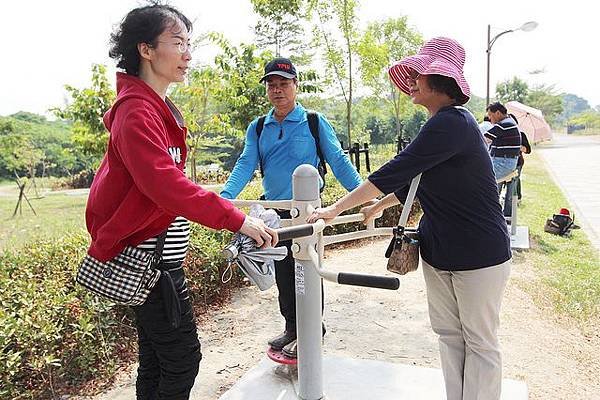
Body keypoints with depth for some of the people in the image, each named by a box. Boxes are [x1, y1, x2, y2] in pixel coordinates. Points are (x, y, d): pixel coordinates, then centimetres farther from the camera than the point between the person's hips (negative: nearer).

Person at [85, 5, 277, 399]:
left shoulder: (158, 108, 14)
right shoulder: (137, 111, -16)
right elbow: (164, 183, -29)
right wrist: (236, 219, -30)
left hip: (158, 253, 10)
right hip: (150, 256, -10)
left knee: (156, 359, 18)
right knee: (182, 359, -1)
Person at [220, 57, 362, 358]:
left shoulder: (315, 122, -2)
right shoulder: (257, 128, 9)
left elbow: (338, 162, -5)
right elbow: (245, 165, -2)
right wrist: (225, 196, -19)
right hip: (273, 212, 5)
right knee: (283, 274, 14)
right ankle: (292, 328, 31)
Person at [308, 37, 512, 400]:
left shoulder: (452, 122, -22)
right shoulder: (441, 124, 9)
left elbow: (396, 171, -26)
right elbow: (415, 180, 19)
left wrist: (336, 208, -22)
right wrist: (379, 206, 24)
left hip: (479, 255, -9)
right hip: (438, 252, 9)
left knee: (480, 341, 7)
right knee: (448, 333, 16)